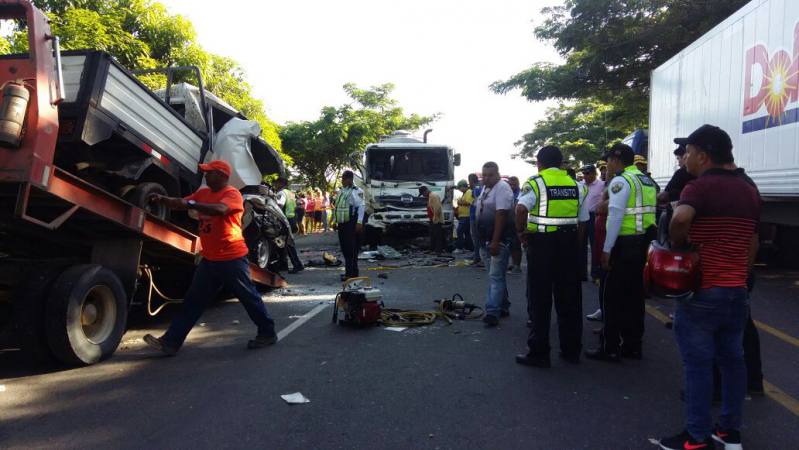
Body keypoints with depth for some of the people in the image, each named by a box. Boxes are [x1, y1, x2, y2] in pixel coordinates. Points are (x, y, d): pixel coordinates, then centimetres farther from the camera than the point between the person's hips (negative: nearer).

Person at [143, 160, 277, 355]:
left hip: (232, 258, -7)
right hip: (209, 259, 7)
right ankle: (170, 342, 11)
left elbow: (220, 209, -31)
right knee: (193, 301, 8)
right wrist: (163, 199, -6)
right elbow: (181, 203, 11)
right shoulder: (203, 193, 12)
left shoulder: (232, 194, -12)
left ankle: (267, 333, 21)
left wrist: (191, 204, -34)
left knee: (248, 297, 5)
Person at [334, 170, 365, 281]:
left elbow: (362, 206, -17)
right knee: (345, 248, 12)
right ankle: (349, 272, 22)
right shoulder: (341, 191, 16)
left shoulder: (355, 191, -11)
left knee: (351, 249, -8)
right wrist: (336, 221, 21)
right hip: (342, 224, 9)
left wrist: (359, 222, -23)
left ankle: (352, 273, -4)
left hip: (351, 224, -9)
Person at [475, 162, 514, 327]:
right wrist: (482, 241, 18)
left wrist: (495, 242, -25)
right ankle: (503, 307, 26)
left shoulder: (502, 188, -13)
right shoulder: (485, 188, 15)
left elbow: (501, 215, -21)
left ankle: (492, 313, -11)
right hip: (486, 241, 9)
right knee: (497, 276, 16)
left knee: (495, 276, -10)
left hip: (499, 242, -9)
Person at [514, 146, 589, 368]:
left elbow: (521, 208, -24)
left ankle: (538, 353, 6)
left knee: (540, 300, 2)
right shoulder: (575, 184, 10)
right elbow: (583, 221, 12)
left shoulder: (536, 182, -6)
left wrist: (521, 231, -9)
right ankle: (571, 350, 22)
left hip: (542, 243, -5)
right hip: (569, 244, 5)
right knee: (569, 299, 13)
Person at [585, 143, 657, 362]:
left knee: (612, 297, -1)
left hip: (625, 244, -9)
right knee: (634, 294, 15)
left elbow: (616, 216, -18)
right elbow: (648, 213, 15)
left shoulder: (621, 181, -11)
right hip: (643, 243, 9)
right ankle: (632, 346, 23)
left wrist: (607, 249, -15)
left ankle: (610, 348, 5)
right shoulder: (647, 181, 15)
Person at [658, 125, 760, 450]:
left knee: (698, 364, 1)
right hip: (737, 291, 8)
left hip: (702, 291, -7)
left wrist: (678, 245, -17)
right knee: (732, 360, 15)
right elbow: (753, 244, 16)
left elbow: (681, 218, -35)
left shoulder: (699, 187, -13)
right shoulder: (749, 191, 11)